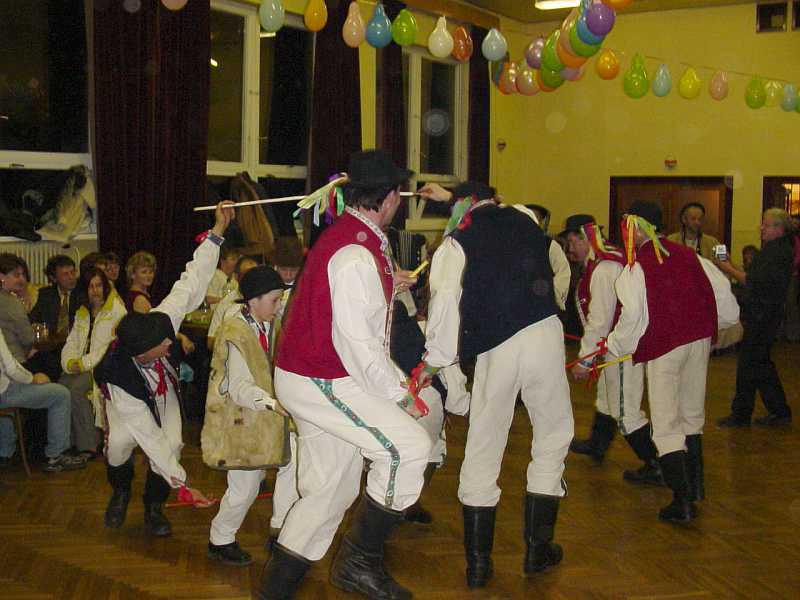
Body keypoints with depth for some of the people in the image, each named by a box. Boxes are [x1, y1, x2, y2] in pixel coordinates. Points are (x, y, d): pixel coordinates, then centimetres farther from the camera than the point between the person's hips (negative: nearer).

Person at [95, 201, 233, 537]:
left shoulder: (158, 322, -36)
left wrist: (218, 230, -35)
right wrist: (181, 482, -36)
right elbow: (150, 438, -38)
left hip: (164, 393, 3)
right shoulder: (119, 379, -42)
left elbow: (192, 283, -30)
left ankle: (153, 507, 5)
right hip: (130, 400, -3)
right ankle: (120, 491, 6)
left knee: (173, 443, -20)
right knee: (120, 442, -29)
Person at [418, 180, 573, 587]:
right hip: (543, 335, 2)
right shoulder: (526, 220, 17)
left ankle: (477, 563, 14)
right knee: (554, 433, 17)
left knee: (483, 448, 9)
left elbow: (445, 298, -8)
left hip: (494, 349, -2)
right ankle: (537, 548, 21)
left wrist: (433, 359, -1)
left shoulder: (459, 239, 5)